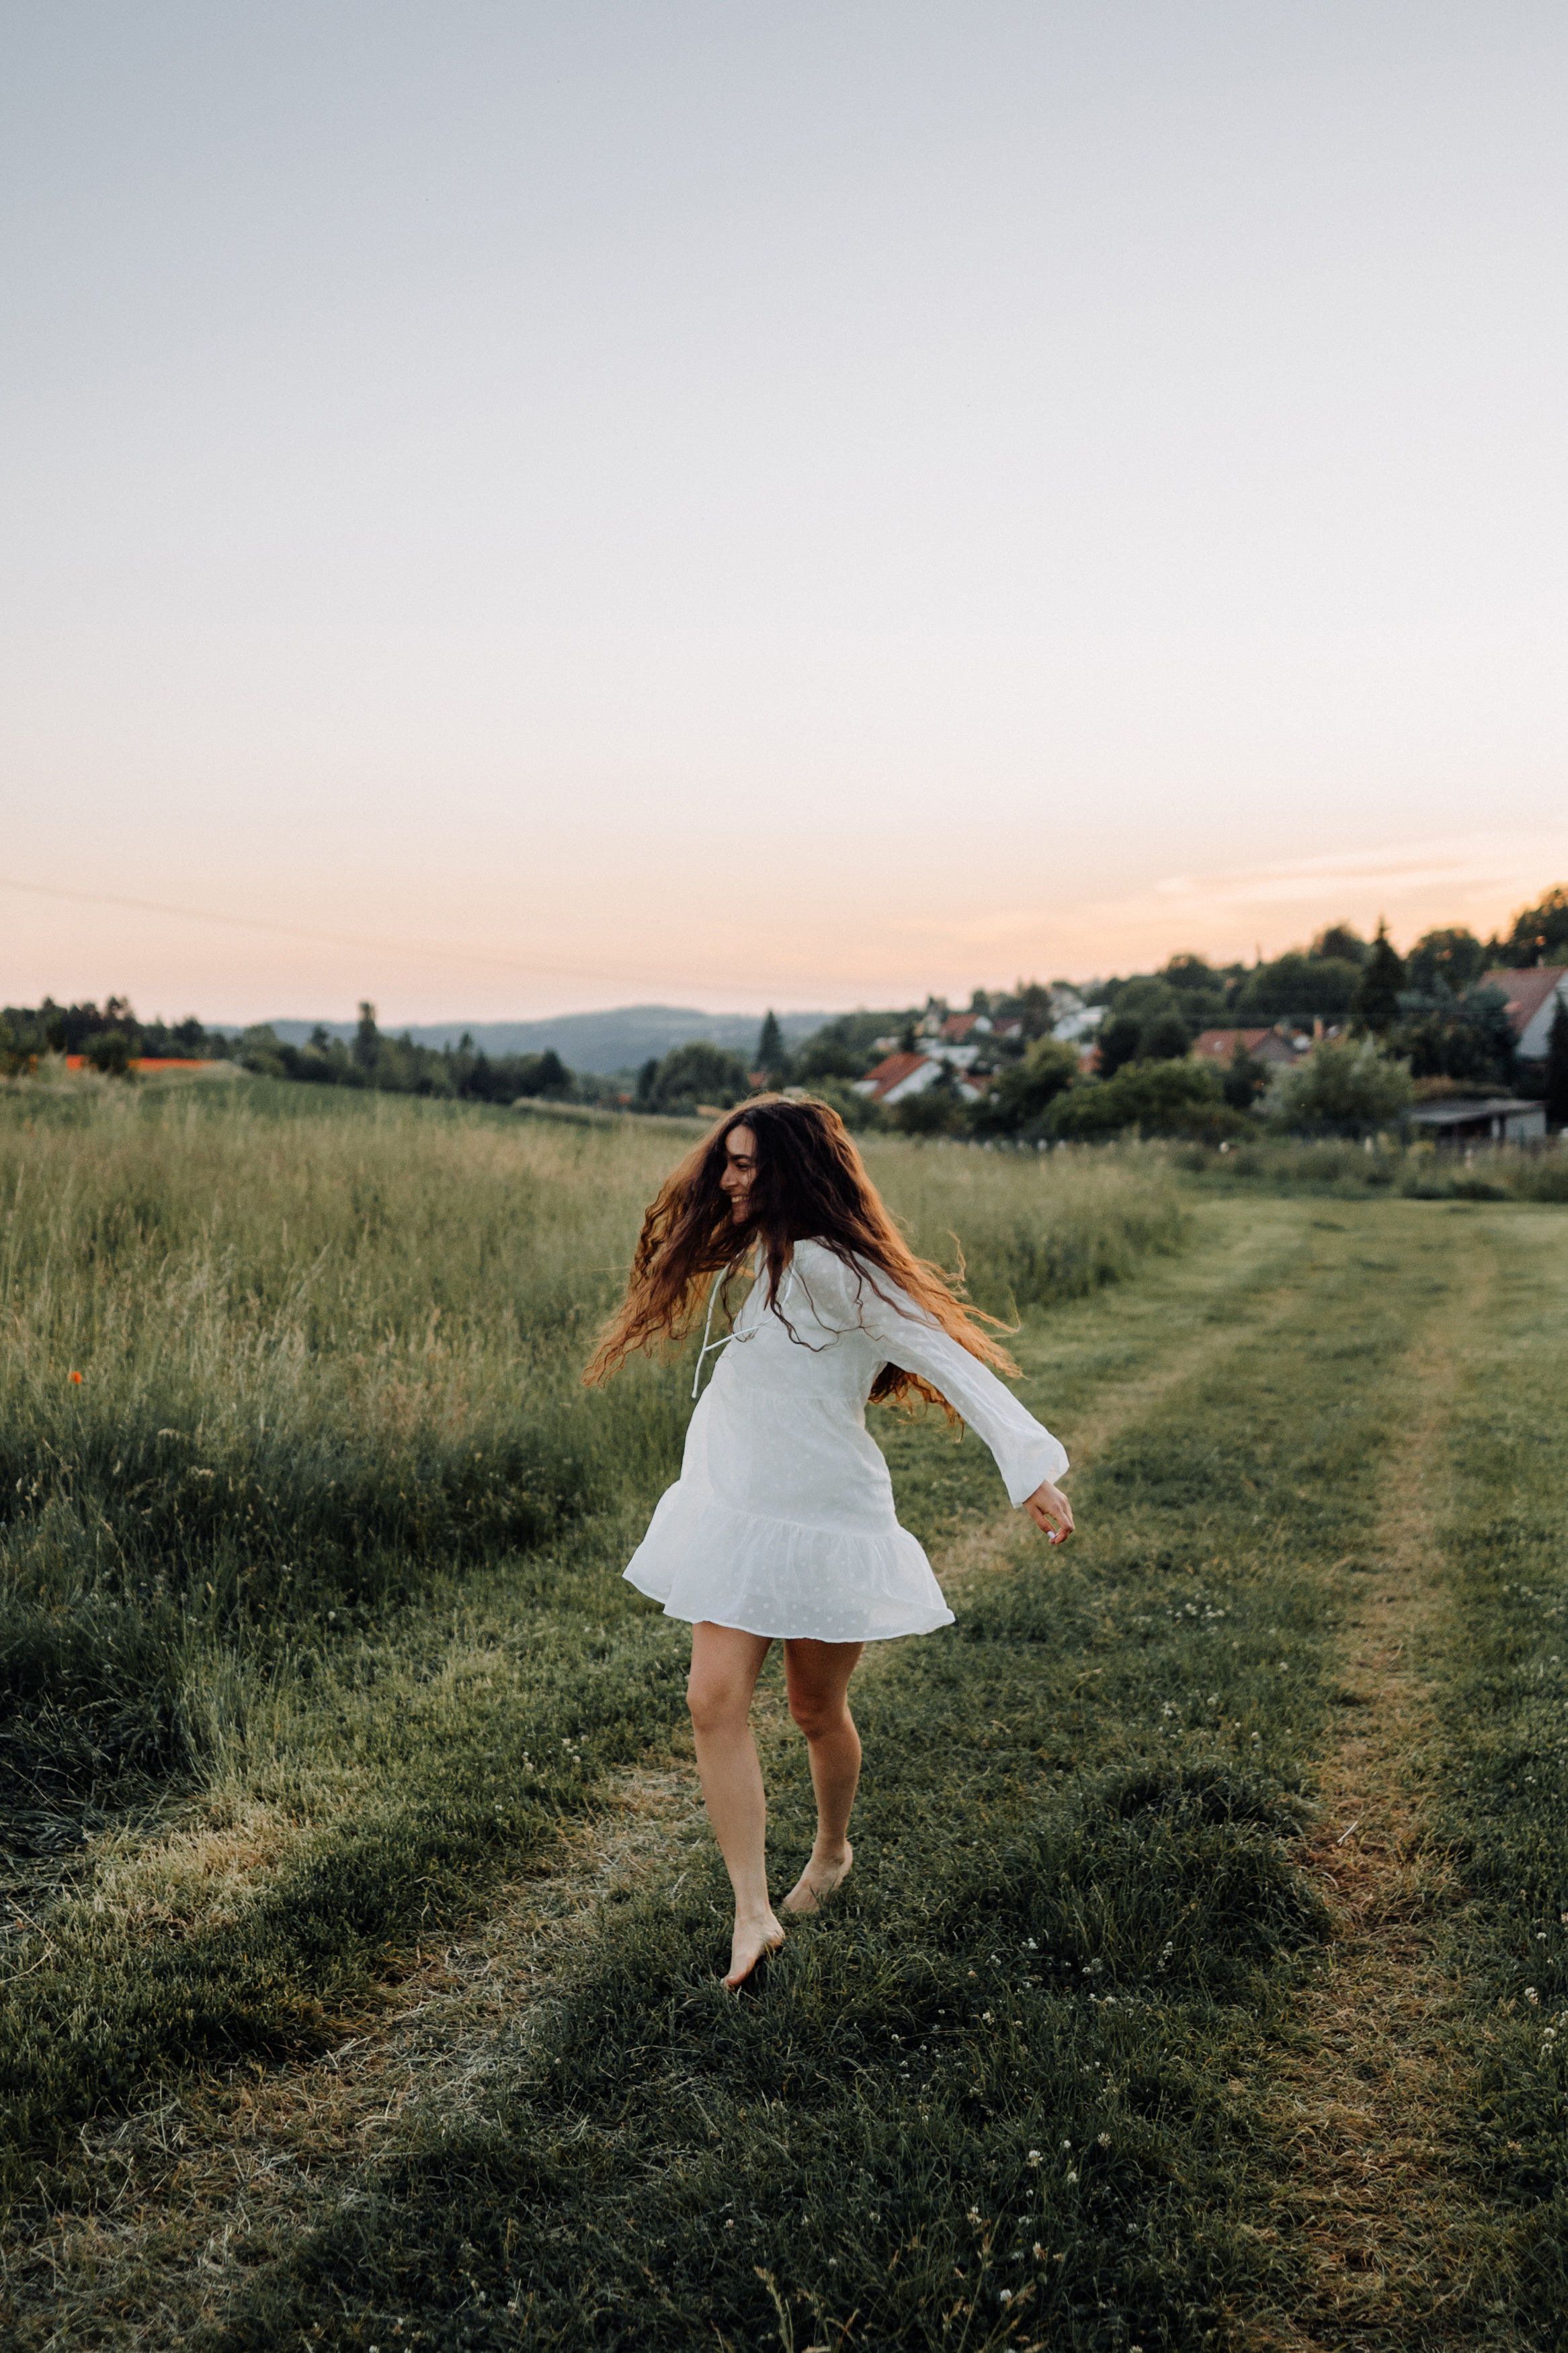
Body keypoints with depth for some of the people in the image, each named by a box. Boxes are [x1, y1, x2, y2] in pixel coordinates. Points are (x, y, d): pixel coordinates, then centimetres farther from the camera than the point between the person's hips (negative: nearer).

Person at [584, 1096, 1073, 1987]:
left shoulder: (825, 1266, -20)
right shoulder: (761, 1259, 9)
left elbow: (945, 1357, -26)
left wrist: (1032, 1465, -33)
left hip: (825, 1522, -7)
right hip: (738, 1515, 7)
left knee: (817, 1711, 12)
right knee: (716, 1701, -8)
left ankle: (833, 1851, 40)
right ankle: (754, 1913, -6)